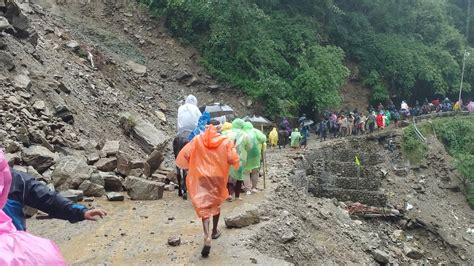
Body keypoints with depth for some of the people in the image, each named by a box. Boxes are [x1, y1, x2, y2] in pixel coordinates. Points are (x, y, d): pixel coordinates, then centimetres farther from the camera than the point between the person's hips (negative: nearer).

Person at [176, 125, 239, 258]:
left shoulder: (198, 139, 0)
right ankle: (214, 231, 37)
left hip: (202, 177, -1)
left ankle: (207, 238, -17)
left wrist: (193, 164, 14)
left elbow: (184, 155, -5)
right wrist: (232, 147, 12)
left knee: (204, 206, -1)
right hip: (218, 177, 1)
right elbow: (233, 160, -7)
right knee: (216, 203, 23)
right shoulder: (225, 141, -1)